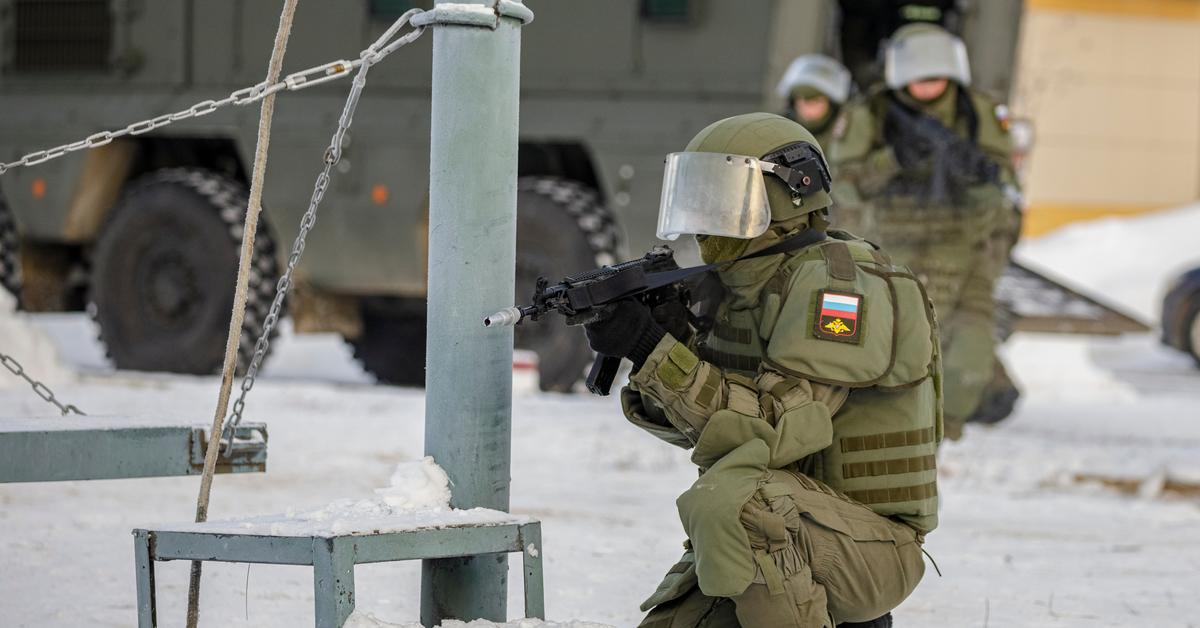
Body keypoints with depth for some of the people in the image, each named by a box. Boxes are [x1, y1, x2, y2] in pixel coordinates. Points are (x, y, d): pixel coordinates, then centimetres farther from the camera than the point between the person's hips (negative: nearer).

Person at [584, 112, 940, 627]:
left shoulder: (839, 285, -17)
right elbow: (695, 423, 8)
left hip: (869, 548, -9)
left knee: (726, 500, -34)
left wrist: (654, 351, -26)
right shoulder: (741, 284, 10)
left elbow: (771, 428, -26)